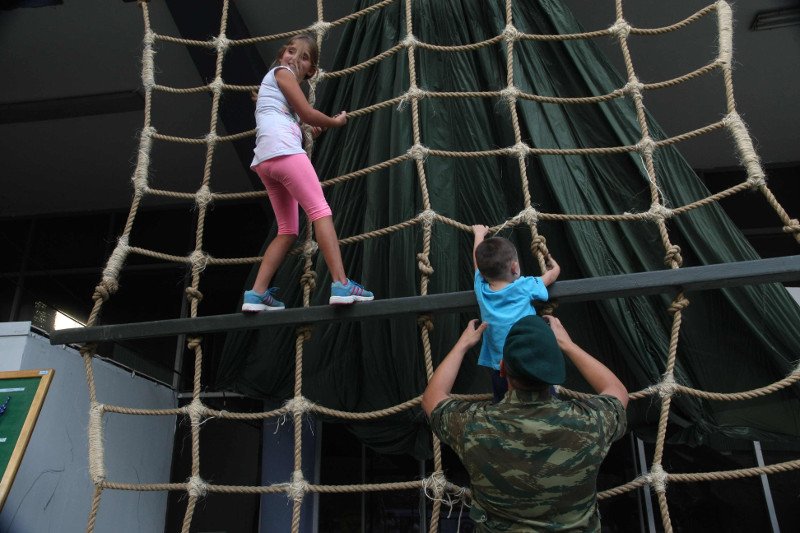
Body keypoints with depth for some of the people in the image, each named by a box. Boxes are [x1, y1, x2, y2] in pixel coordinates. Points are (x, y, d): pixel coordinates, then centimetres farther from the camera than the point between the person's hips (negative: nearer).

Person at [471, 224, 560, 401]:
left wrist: (479, 234, 33)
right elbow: (555, 271, 7)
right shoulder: (525, 287, -11)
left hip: (498, 368, 3)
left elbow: (478, 257, 16)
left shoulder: (481, 288, -3)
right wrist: (549, 258, 29)